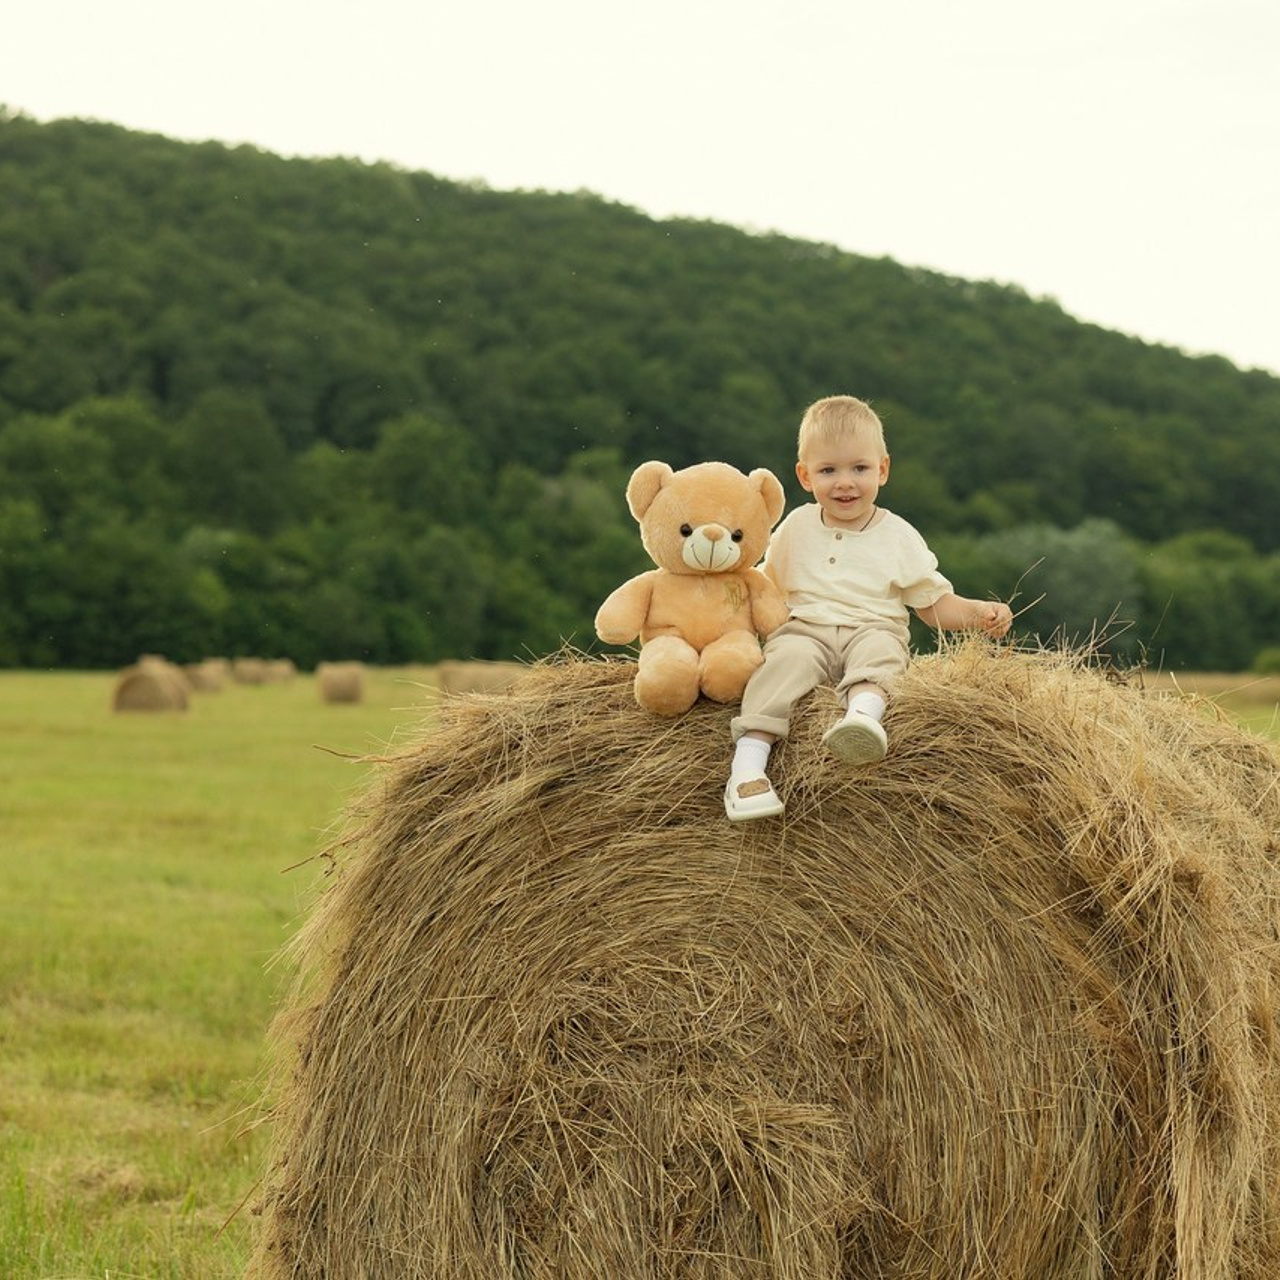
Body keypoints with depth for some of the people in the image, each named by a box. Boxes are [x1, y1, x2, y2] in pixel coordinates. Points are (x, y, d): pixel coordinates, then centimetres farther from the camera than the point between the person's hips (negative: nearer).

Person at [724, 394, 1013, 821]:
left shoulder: (898, 537, 11)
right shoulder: (796, 529, 16)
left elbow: (934, 603, 12)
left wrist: (979, 613, -6)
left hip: (872, 629, -1)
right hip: (805, 629, 1)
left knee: (879, 649, -35)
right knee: (787, 657, -33)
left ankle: (864, 711, -68)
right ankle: (748, 762, -47)